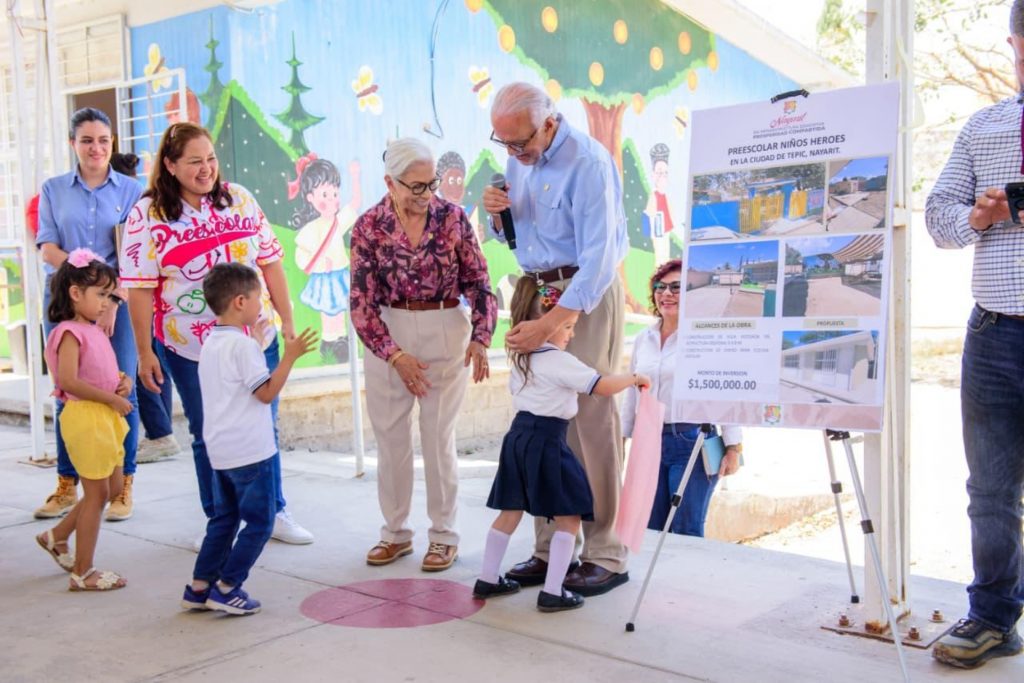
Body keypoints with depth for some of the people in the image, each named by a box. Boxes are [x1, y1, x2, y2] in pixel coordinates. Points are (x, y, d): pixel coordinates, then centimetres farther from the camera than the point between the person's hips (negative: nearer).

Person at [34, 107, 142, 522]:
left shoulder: (130, 190, 5)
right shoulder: (53, 190, 10)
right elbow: (46, 249, 3)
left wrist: (113, 301, -12)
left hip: (117, 300, -2)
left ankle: (124, 486, 8)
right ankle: (67, 486, 16)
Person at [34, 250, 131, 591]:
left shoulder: (97, 332, 14)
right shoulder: (70, 333, -14)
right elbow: (68, 381, -24)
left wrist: (124, 381, 2)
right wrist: (112, 399, -21)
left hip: (107, 417, 9)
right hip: (85, 417, -9)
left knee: (114, 487, 17)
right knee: (97, 492, -1)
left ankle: (57, 536, 32)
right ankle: (82, 572, 11)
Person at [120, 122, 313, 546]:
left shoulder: (239, 199, 2)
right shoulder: (147, 215, -6)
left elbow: (270, 264, 5)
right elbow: (140, 290, -7)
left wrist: (287, 320, 4)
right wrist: (145, 353, -9)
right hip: (191, 350, -2)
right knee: (208, 437, 10)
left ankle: (274, 512, 28)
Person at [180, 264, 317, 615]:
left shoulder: (211, 343, 11)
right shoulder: (243, 346, -16)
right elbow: (267, 392, -17)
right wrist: (290, 355, -17)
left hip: (220, 451, 9)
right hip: (250, 452, -9)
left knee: (223, 519, 18)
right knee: (259, 523, 3)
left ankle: (199, 588, 20)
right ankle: (227, 587, 5)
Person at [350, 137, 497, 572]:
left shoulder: (452, 217, -4)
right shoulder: (369, 227, -4)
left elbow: (477, 282, 0)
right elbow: (362, 302, -6)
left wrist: (480, 337, -12)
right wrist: (395, 355, -13)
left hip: (445, 333, -1)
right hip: (387, 338, 1)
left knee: (438, 435, 3)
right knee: (389, 437, 8)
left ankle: (443, 535, 18)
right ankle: (395, 532, 24)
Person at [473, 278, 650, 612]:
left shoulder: (521, 357, 11)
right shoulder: (559, 362, -15)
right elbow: (603, 386, -19)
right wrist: (635, 378, -4)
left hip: (518, 435, 9)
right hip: (546, 443, -8)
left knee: (510, 512, 18)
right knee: (568, 519, 1)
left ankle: (487, 579, 25)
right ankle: (552, 592, 0)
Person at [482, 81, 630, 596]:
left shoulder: (588, 163, -17)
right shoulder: (519, 160, 8)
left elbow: (598, 260, -23)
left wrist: (549, 323, -28)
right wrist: (496, 213, -3)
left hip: (586, 295, -7)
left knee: (589, 422, -7)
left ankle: (604, 555, 2)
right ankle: (550, 548, 13)